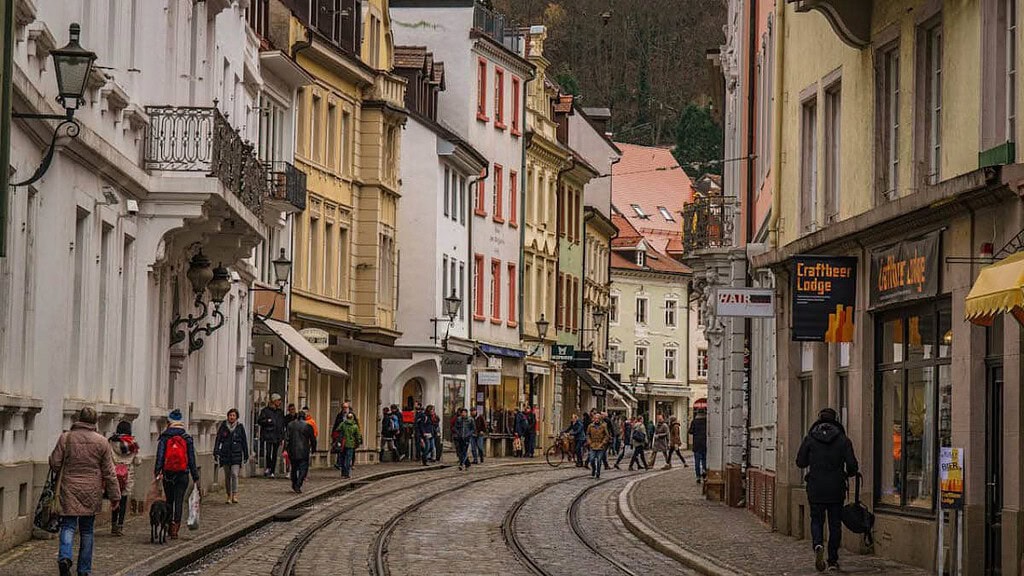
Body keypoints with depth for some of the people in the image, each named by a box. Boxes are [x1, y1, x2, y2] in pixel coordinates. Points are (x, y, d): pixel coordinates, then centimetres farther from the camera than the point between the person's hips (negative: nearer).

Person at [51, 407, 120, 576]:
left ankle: (65, 557, -26)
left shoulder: (65, 438, -3)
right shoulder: (101, 442, -1)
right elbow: (109, 472, 2)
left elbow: (55, 463, -1)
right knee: (87, 530, 11)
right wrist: (115, 495, 8)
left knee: (68, 526, 1)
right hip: (92, 492, 1)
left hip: (69, 489, -1)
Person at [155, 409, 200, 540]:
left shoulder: (164, 438, -1)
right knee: (179, 501, -1)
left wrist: (157, 472, -14)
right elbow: (192, 459, 2)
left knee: (169, 501, 16)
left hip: (168, 474, 0)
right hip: (183, 475, 0)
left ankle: (170, 526, 23)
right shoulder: (187, 438, 1)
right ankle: (175, 529, -13)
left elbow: (160, 457, -10)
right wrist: (196, 478, 6)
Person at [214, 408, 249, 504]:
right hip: (225, 455, 2)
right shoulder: (223, 427, 3)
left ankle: (235, 495, -17)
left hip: (236, 454, -2)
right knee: (227, 476, 7)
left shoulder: (240, 427, 3)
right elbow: (218, 440, 5)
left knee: (234, 474, -15)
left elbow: (244, 442, 9)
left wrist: (246, 455, 10)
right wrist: (216, 453, -3)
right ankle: (228, 496, 15)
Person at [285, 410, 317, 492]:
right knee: (303, 468, -1)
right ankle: (298, 486, -15)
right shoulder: (308, 426, -4)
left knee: (294, 468, 17)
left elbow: (287, 438, -2)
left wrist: (285, 449, -2)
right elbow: (313, 439, 1)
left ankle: (294, 486, 26)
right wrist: (313, 449, 14)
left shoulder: (291, 425, 3)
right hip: (304, 451, -3)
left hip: (293, 451, 3)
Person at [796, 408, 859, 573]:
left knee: (816, 520, 11)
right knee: (835, 524, 9)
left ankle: (818, 544, -18)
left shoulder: (810, 438, -2)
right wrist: (850, 473, 15)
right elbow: (852, 464, -7)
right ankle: (833, 561, 10)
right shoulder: (842, 439, -3)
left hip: (816, 488, 0)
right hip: (836, 489, 0)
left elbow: (800, 462, 2)